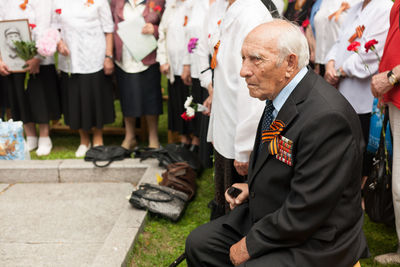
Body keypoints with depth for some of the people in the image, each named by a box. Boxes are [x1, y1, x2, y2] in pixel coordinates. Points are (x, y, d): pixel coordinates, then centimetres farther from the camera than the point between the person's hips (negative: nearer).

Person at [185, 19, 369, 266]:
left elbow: (304, 213, -26)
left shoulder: (327, 118, -30)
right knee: (198, 244, 9)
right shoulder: (278, 94, -1)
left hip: (312, 243, -8)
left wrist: (250, 245, -16)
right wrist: (254, 186, 3)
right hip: (265, 214, 9)